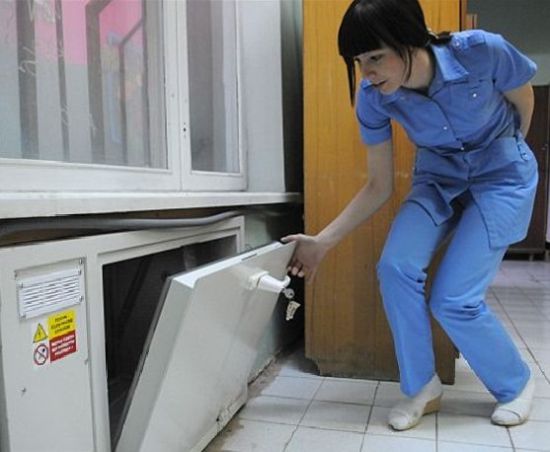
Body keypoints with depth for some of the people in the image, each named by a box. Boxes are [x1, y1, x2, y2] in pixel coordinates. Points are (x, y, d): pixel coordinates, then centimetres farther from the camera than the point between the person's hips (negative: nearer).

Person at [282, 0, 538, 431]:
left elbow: (524, 99, -5)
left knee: (454, 299, -13)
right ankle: (422, 386, 2)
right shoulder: (373, 97, -18)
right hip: (438, 177, 3)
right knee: (395, 268, -21)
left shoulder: (482, 51, -28)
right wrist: (321, 242, -18)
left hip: (503, 177, -3)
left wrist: (506, 155, 11)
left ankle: (517, 384, 16)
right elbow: (379, 188, -12)